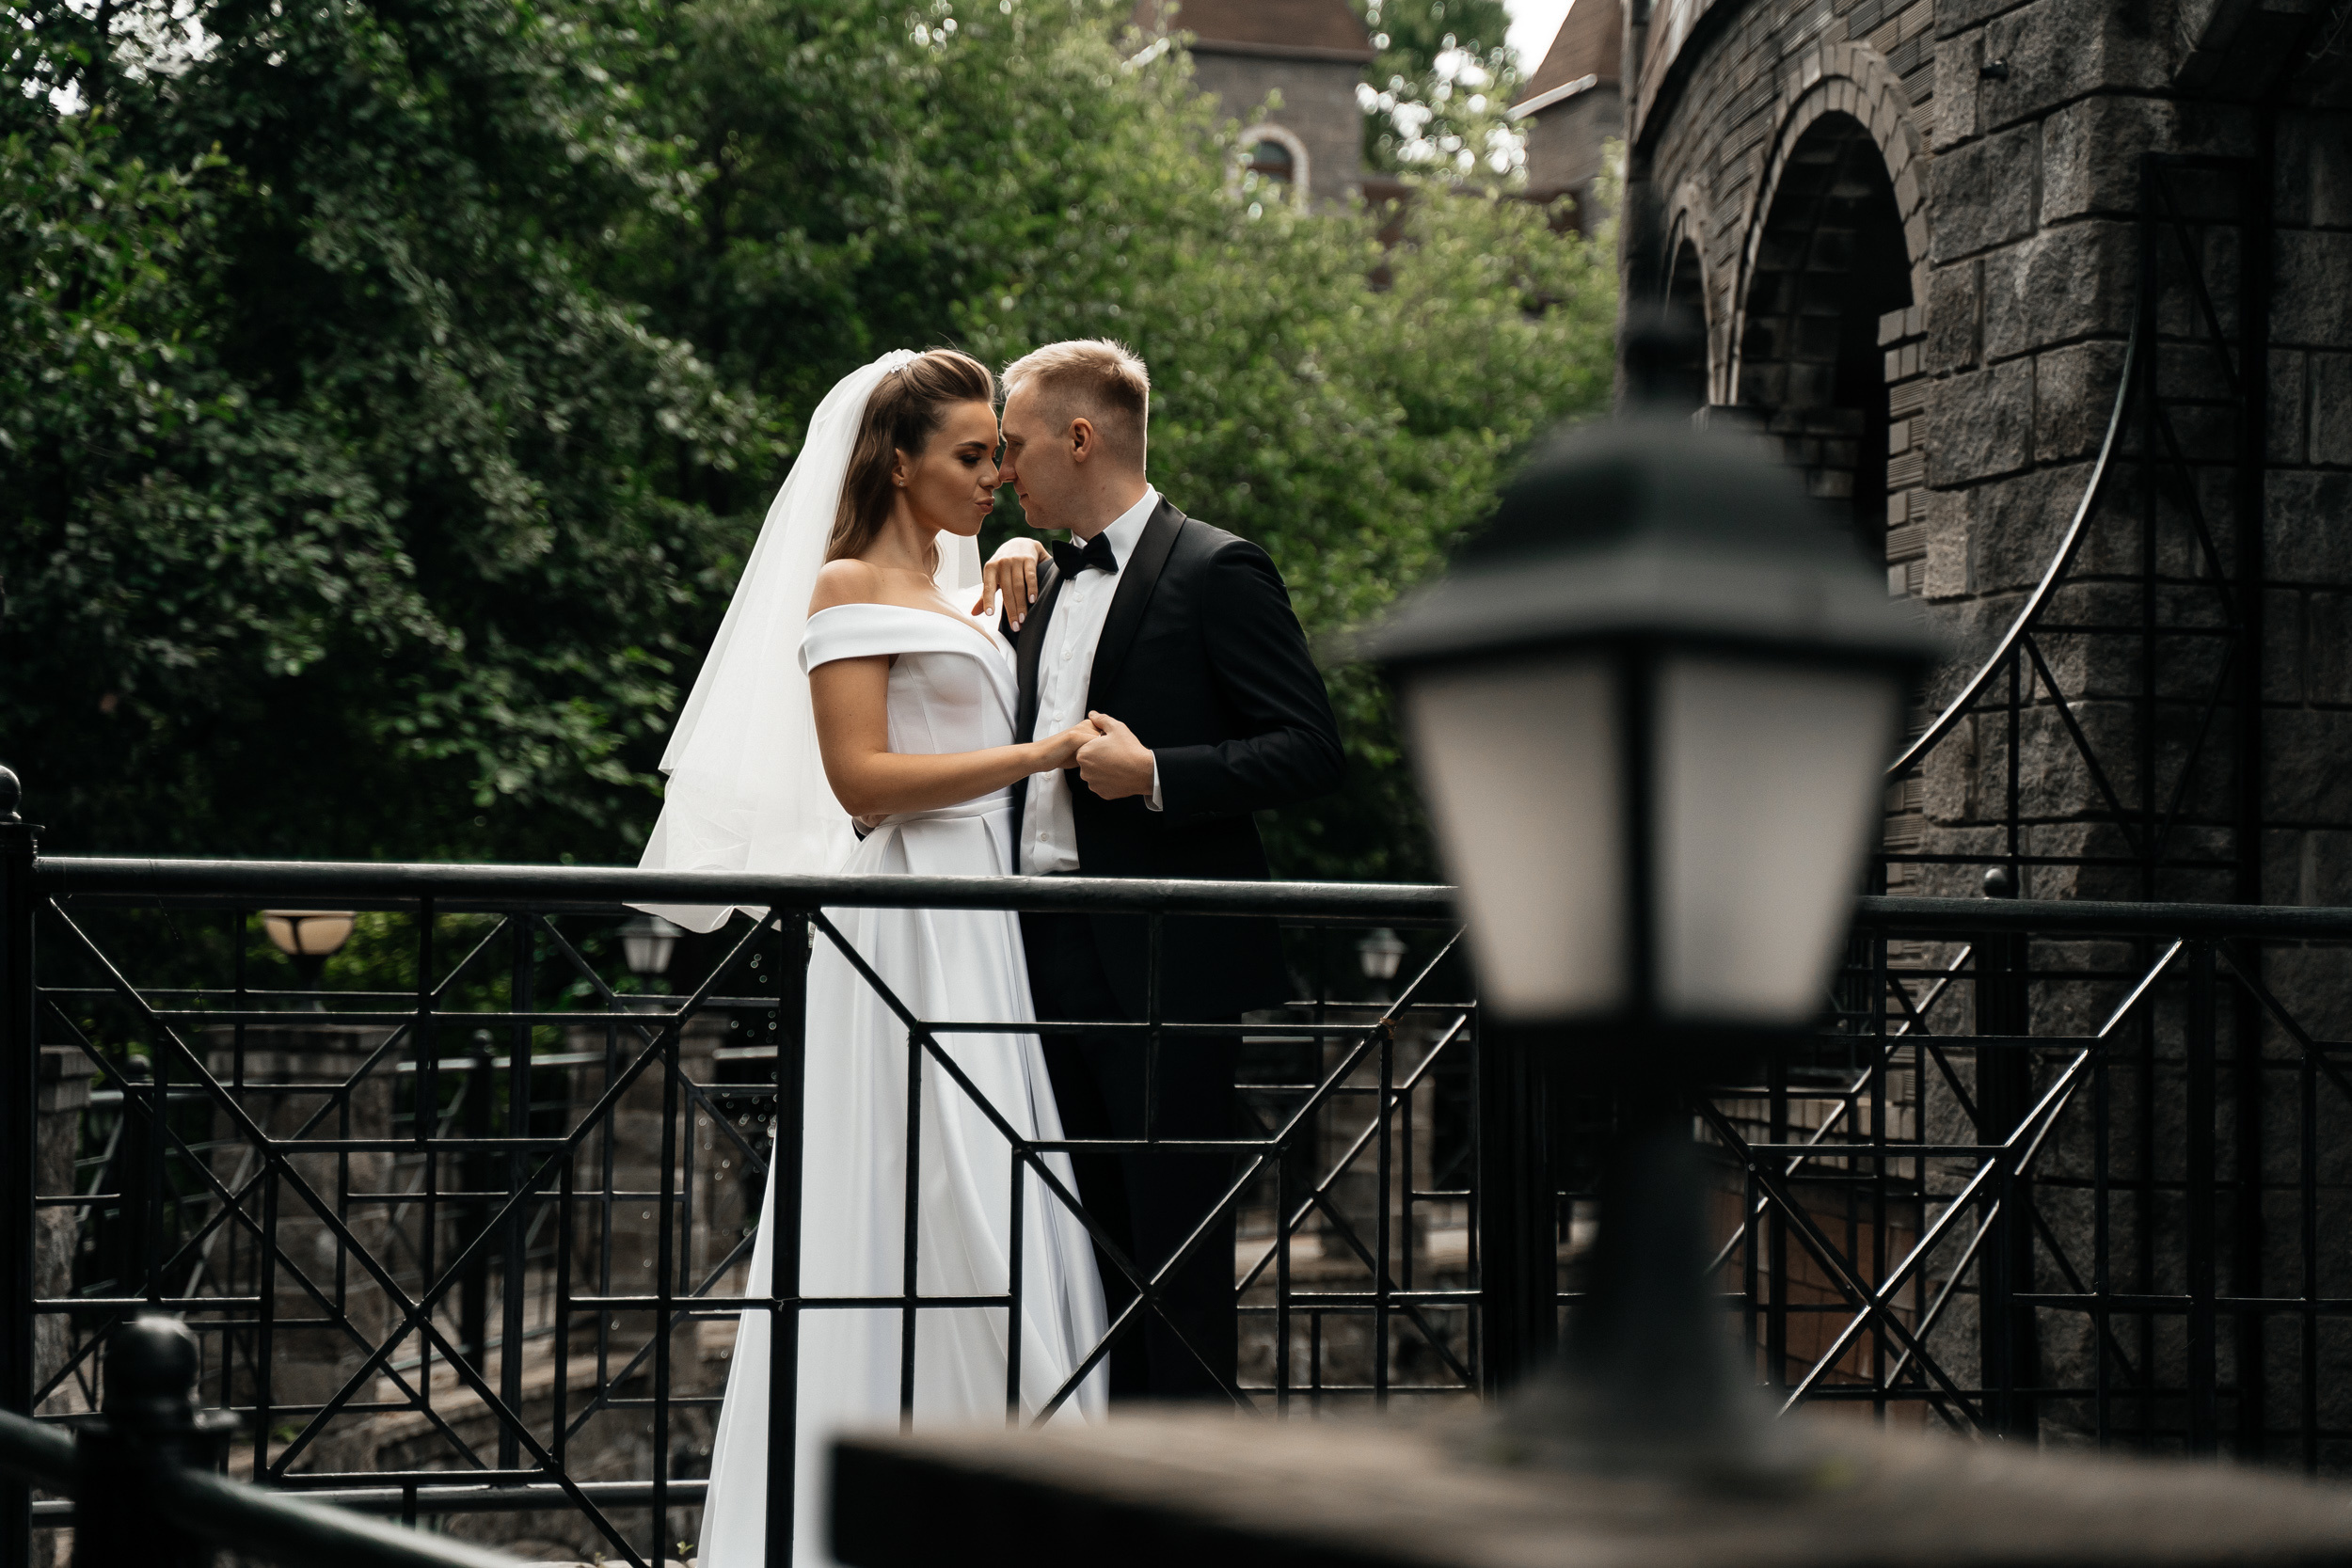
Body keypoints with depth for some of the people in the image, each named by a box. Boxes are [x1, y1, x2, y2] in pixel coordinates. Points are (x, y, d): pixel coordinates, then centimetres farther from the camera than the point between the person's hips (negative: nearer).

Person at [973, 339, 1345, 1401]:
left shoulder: (1215, 570, -7)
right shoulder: (1046, 583, 17)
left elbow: (1310, 752, -12)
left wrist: (1155, 775, -21)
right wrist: (1011, 604, 14)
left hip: (1167, 962, -8)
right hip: (1054, 956, 8)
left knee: (1175, 1230, -4)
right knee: (1091, 1233, 11)